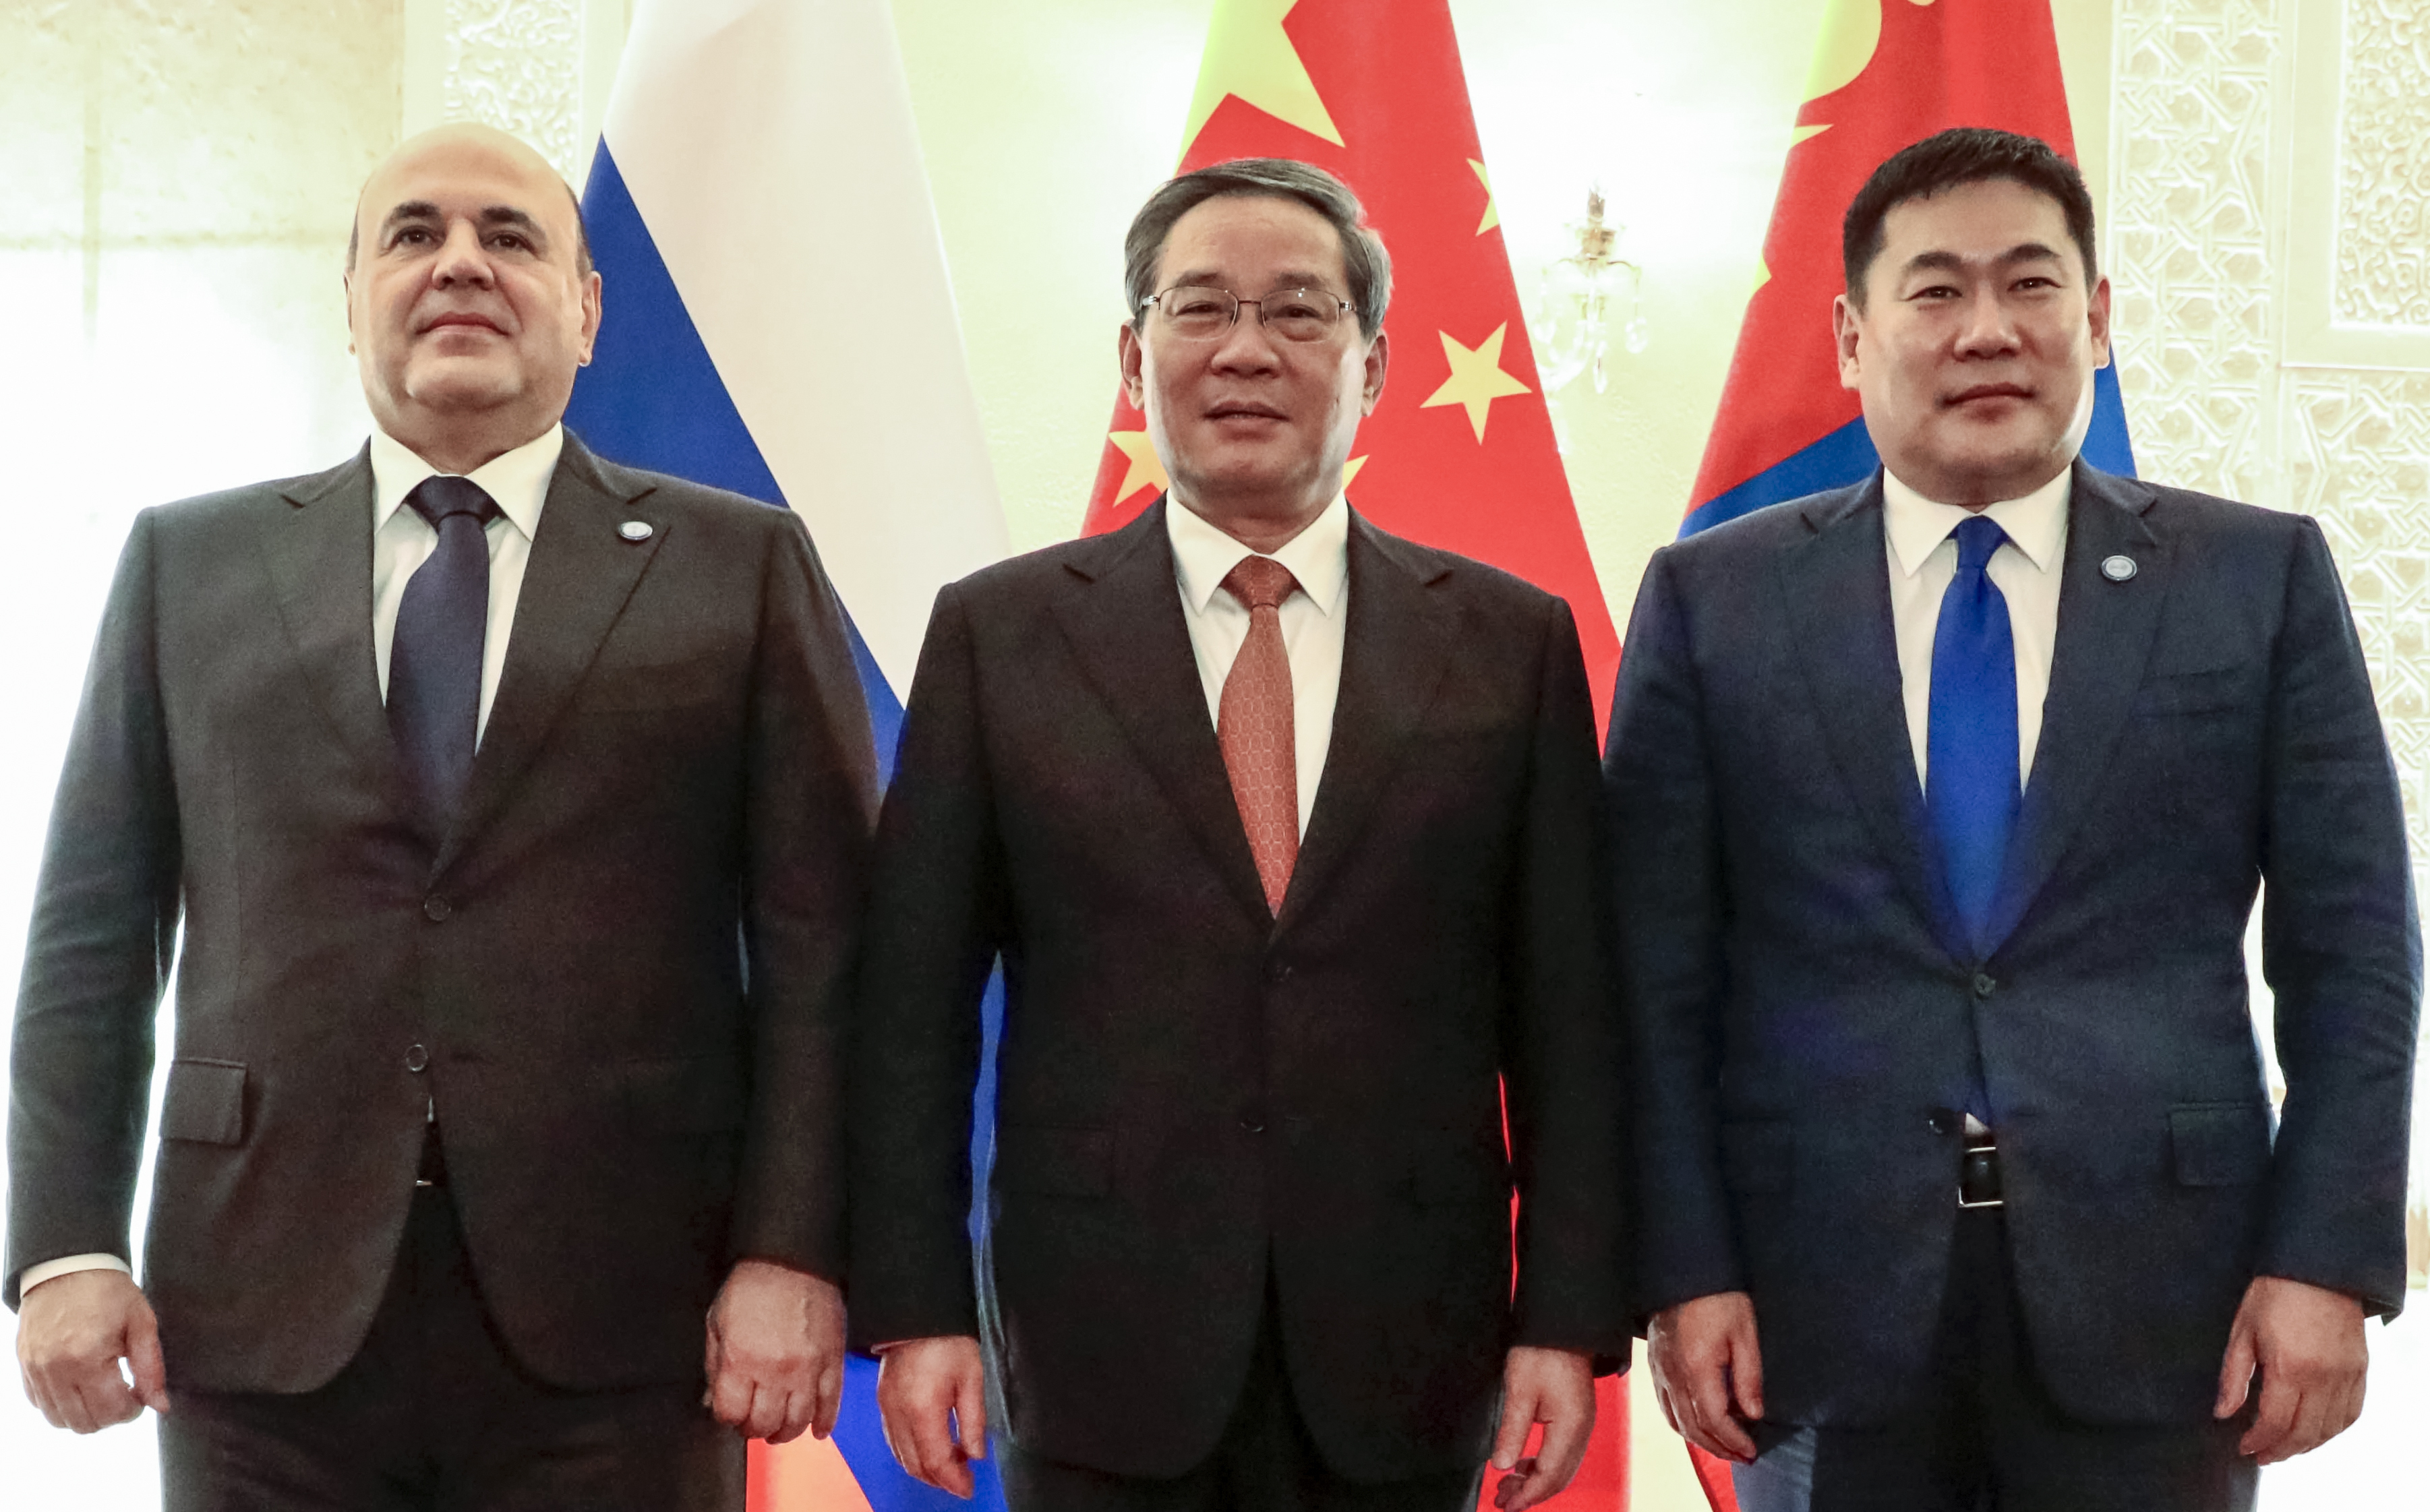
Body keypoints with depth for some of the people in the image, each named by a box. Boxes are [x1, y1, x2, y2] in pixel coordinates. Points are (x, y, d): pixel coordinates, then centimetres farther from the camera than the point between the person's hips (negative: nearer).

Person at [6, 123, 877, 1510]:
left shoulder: (742, 567, 5)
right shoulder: (189, 563, 11)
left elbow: (817, 941, 0)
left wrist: (793, 1251, -8)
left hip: (613, 1339, -1)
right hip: (261, 1326, 2)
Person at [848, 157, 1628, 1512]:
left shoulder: (1512, 641, 3)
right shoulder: (998, 634, 2)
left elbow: (1564, 1011, 2)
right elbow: (915, 1003, 1)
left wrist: (1572, 1315, -2)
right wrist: (916, 1305, -3)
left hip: (1404, 1355, 1)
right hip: (1101, 1349, 0)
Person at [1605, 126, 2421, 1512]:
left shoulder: (2265, 579, 4)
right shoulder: (1712, 601, 2)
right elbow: (1660, 972, 1)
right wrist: (1684, 1271, -5)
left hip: (2156, 1305, 1)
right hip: (1822, 1306, 0)